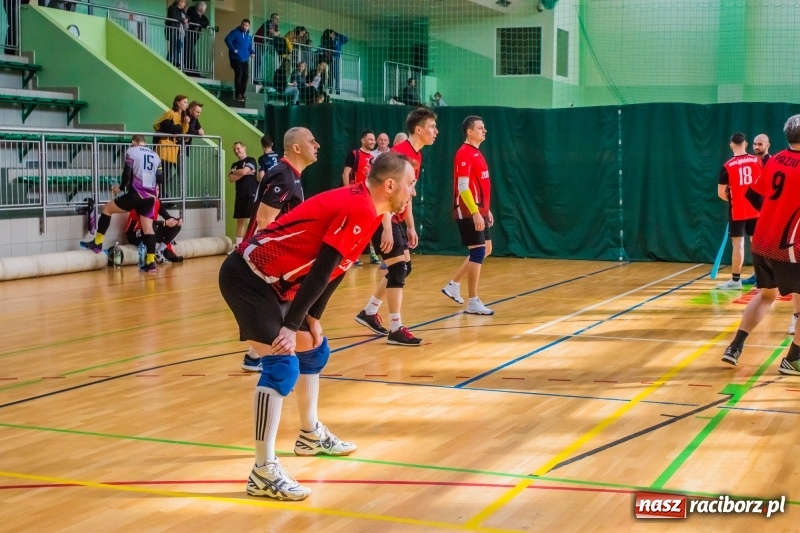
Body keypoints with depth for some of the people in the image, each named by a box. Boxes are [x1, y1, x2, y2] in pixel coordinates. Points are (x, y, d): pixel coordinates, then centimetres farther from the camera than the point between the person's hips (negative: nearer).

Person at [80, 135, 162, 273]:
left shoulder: (131, 151, 0)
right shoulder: (155, 155, 15)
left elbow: (127, 173, -8)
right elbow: (159, 178, 14)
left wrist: (121, 187, 8)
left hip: (136, 194, -5)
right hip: (150, 197, 5)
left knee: (107, 208, 12)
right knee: (148, 228, 7)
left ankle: (97, 242, 11)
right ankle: (151, 262, 1)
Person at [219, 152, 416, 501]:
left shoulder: (362, 208, 10)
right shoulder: (359, 209, -20)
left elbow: (333, 270, 15)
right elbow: (321, 271, -25)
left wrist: (312, 318, 12)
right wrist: (292, 326, -25)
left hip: (276, 281, 11)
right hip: (248, 276, -11)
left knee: (314, 350, 21)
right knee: (282, 365, -18)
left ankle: (311, 436, 39)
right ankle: (264, 472, -17)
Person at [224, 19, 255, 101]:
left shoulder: (249, 36, 15)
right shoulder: (235, 32, -6)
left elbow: (249, 47, 25)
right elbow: (227, 39, -17)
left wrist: (252, 52, 4)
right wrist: (233, 49, -21)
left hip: (244, 59, 7)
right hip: (236, 58, -7)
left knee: (245, 76, 7)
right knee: (239, 74, -16)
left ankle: (242, 94, 17)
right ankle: (238, 94, -12)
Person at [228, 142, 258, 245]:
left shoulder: (251, 161, 0)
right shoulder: (235, 165, 17)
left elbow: (244, 171, -16)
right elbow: (231, 179, 3)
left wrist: (233, 171, 3)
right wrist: (243, 173, -8)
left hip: (252, 194, -6)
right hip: (240, 196, 6)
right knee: (240, 220, 8)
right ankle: (238, 245, 12)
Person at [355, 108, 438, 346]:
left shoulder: (416, 156, 11)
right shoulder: (400, 153, -19)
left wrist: (410, 227, 17)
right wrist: (387, 229, -27)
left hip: (396, 219, 10)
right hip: (382, 218, -10)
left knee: (404, 268, 13)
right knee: (399, 268, -11)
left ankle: (369, 312, 25)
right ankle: (396, 330, -6)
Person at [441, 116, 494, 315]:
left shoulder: (477, 153, 16)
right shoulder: (464, 154, -15)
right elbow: (463, 187, -22)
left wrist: (486, 210, 21)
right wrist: (475, 213, -27)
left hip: (479, 211, 10)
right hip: (469, 213, -10)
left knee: (486, 250, 15)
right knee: (478, 252, -8)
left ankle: (453, 285, 25)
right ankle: (473, 302, -1)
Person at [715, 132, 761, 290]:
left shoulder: (727, 167, -8)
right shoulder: (757, 161, -1)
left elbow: (721, 193, -7)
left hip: (737, 211, -3)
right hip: (756, 209, 3)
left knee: (738, 244, 0)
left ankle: (736, 280, 3)